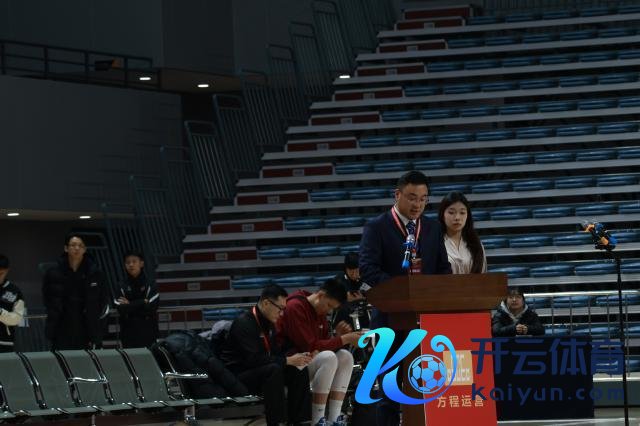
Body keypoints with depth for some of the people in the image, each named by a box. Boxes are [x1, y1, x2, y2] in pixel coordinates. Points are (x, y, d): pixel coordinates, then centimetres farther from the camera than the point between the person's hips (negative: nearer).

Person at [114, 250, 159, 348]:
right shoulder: (123, 287, 4)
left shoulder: (150, 284, 0)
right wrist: (142, 303, -11)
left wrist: (129, 305, -7)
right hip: (128, 332, 1)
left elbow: (152, 307, -10)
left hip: (147, 332, -1)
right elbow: (121, 310, -9)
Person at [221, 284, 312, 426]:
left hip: (260, 371, 9)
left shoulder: (268, 323, 9)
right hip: (237, 376, -9)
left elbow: (276, 352, 14)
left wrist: (296, 358, -7)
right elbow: (254, 359, -27)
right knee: (274, 370, -33)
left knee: (298, 371, -6)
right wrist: (288, 360, -24)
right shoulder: (244, 323, -20)